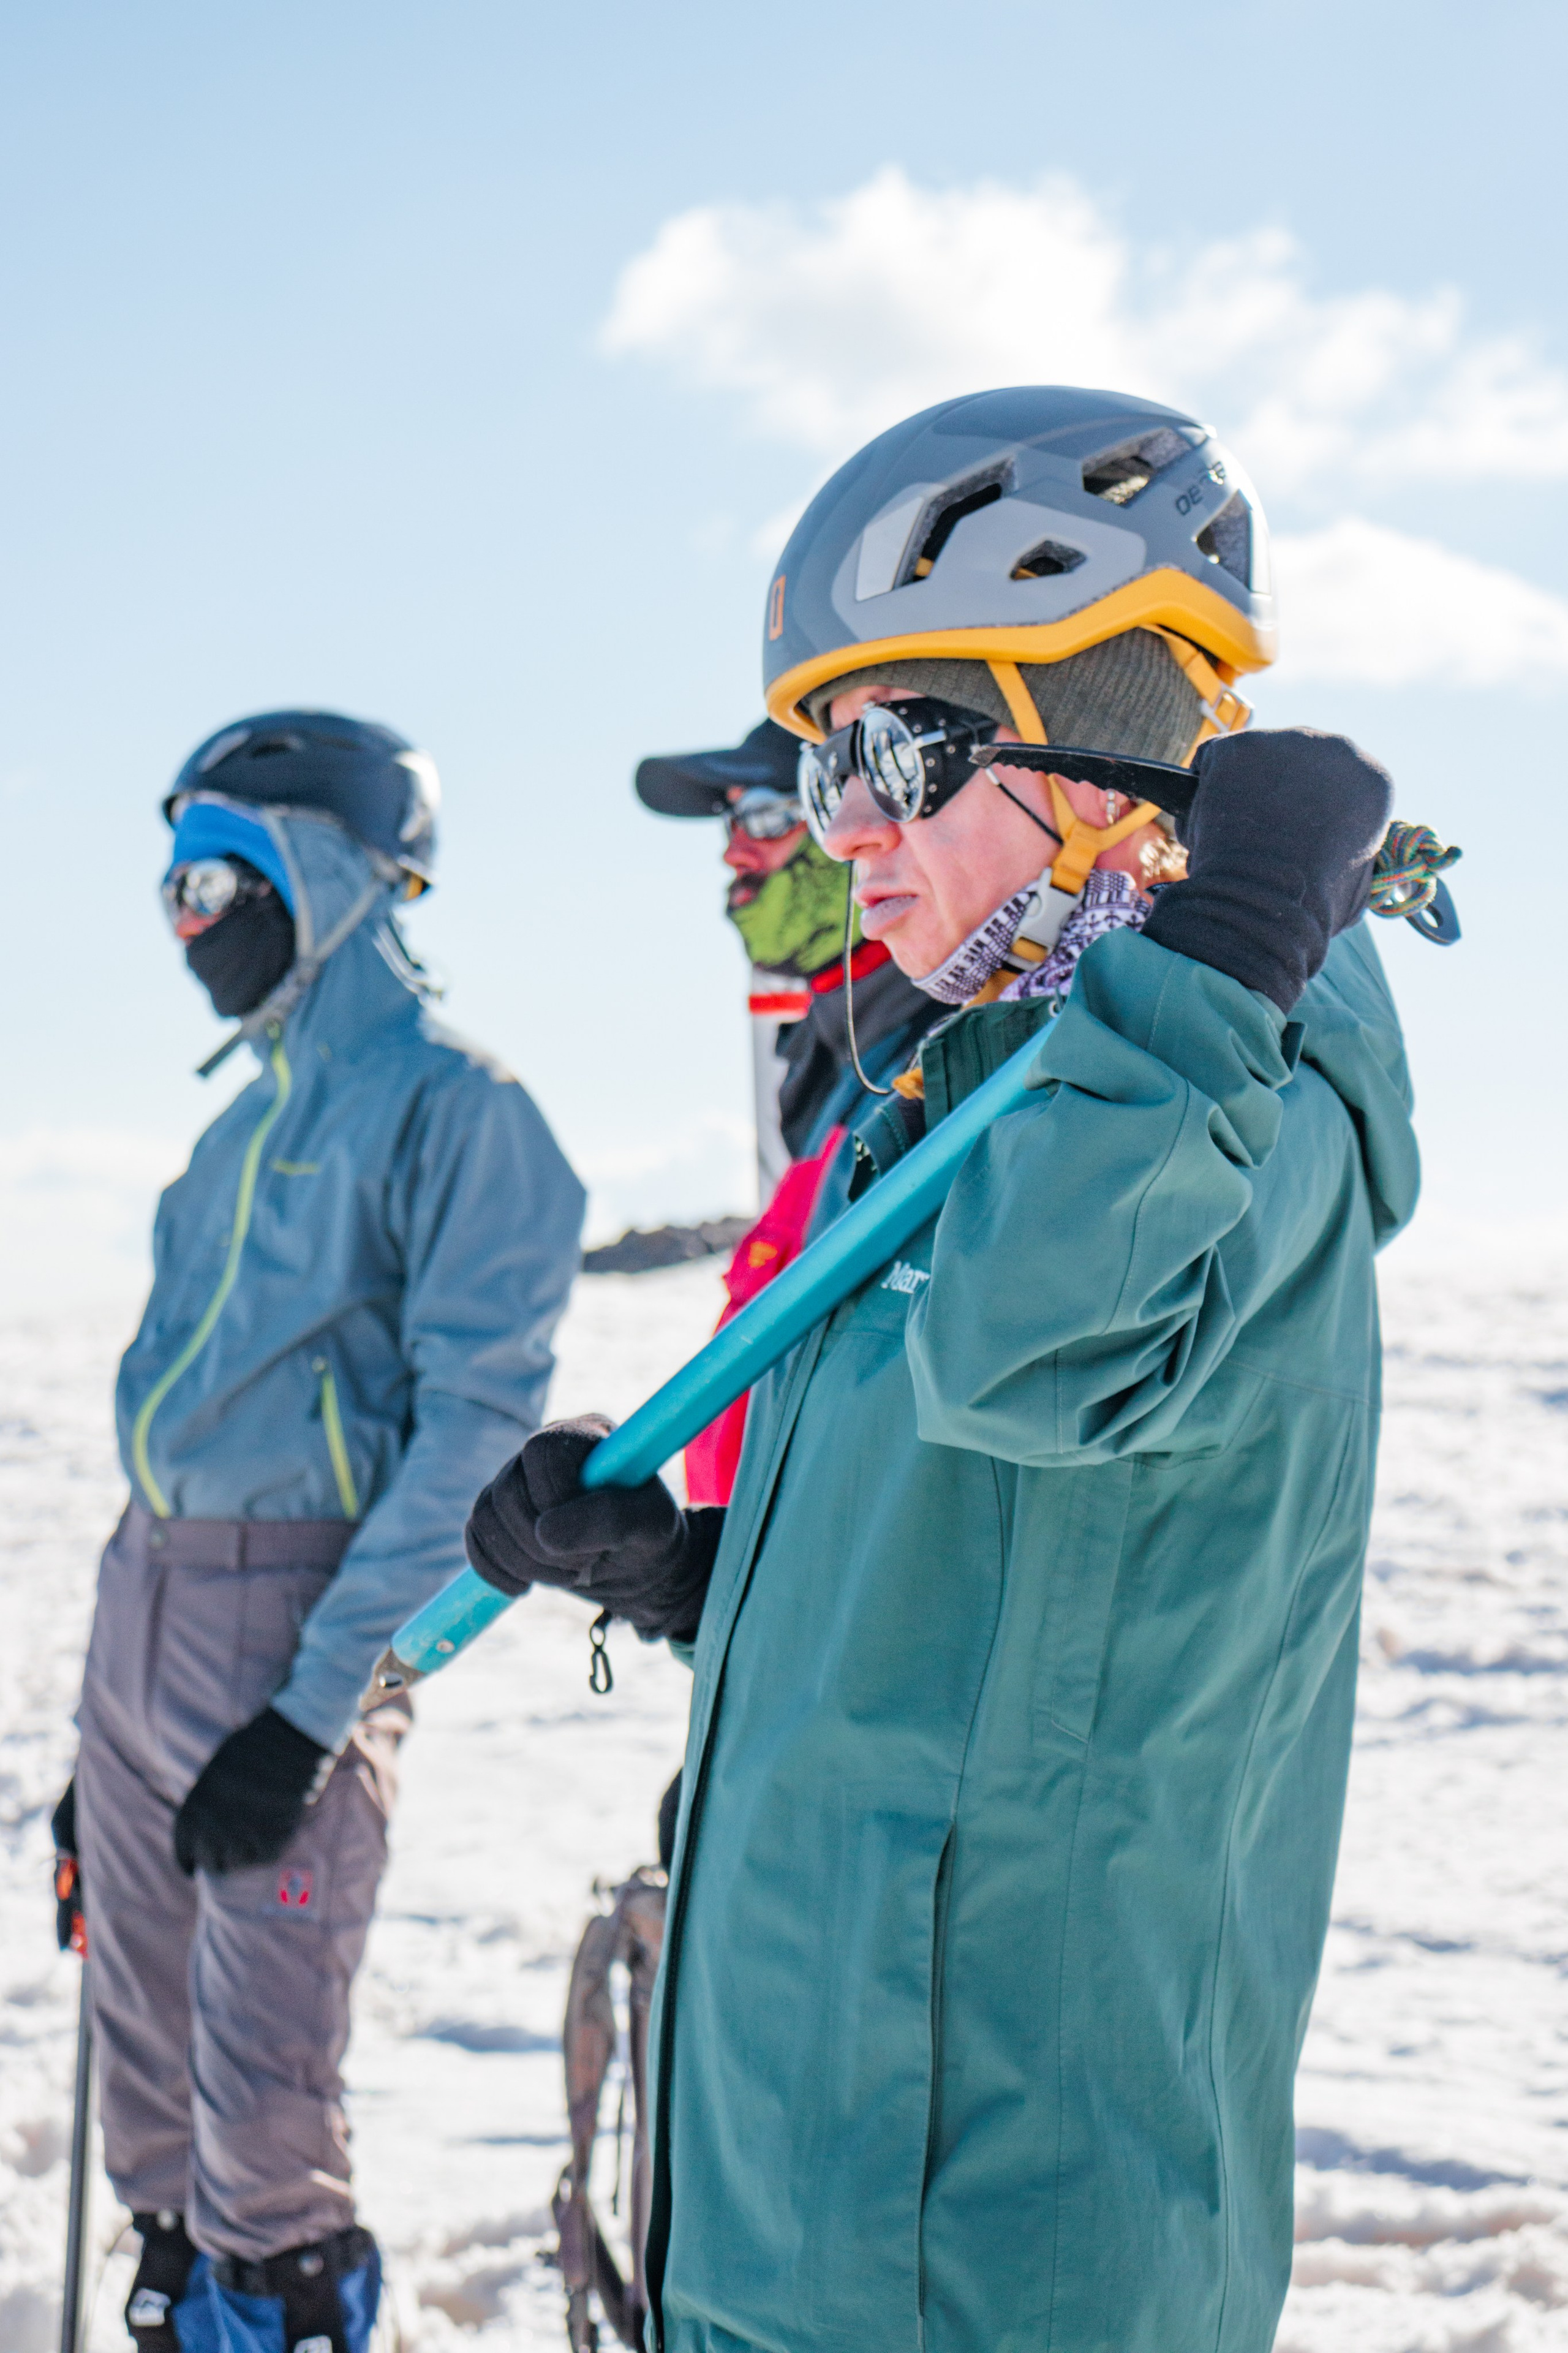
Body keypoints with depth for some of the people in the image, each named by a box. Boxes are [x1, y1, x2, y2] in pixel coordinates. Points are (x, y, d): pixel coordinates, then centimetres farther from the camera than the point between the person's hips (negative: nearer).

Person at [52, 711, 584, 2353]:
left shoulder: (454, 1108, -8)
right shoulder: (248, 1125, 18)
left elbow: (474, 1422, -15)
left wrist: (314, 1707, -21)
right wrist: (103, 1727, 20)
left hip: (295, 1626, -8)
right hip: (141, 1602, 8)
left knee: (266, 2121, -7)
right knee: (148, 2061, 12)